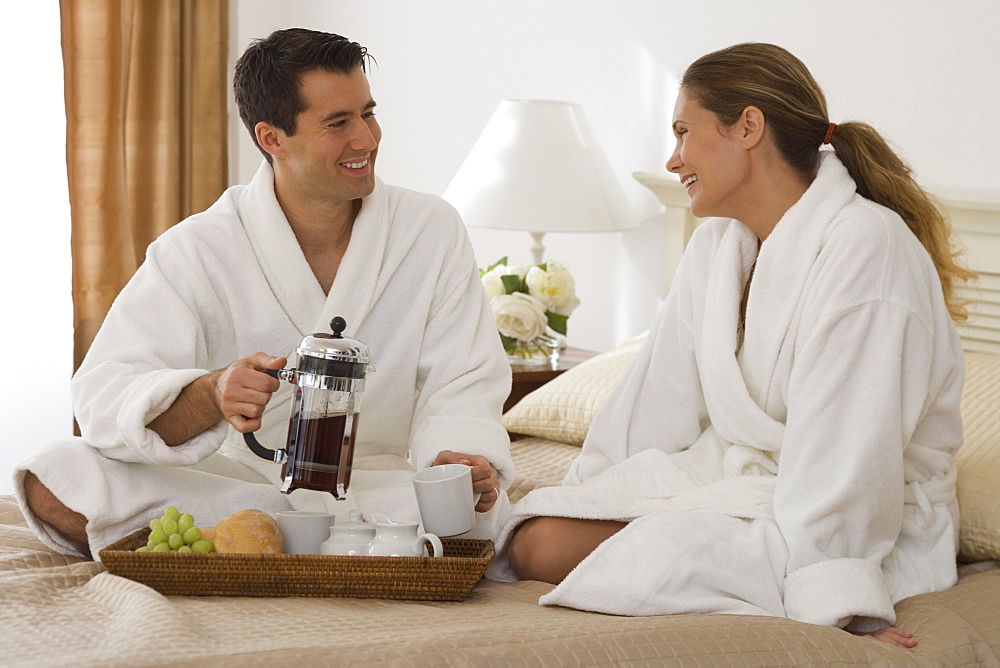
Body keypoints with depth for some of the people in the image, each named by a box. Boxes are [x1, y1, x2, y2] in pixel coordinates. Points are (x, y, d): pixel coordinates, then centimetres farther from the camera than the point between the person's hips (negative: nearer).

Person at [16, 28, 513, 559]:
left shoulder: (433, 232, -1)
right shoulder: (197, 251, -7)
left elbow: (460, 389, -1)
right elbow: (104, 397, -17)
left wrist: (465, 460, -26)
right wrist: (212, 396, -39)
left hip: (376, 485, 0)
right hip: (223, 480, 0)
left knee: (475, 507, -33)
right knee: (55, 482, -24)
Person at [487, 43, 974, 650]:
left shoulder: (863, 245, -19)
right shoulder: (720, 243, 9)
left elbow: (845, 441, -25)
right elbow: (660, 391, 10)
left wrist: (841, 602, -28)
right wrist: (583, 499, 5)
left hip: (864, 521, -7)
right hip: (737, 473, 7)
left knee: (654, 562, -30)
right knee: (537, 541, -13)